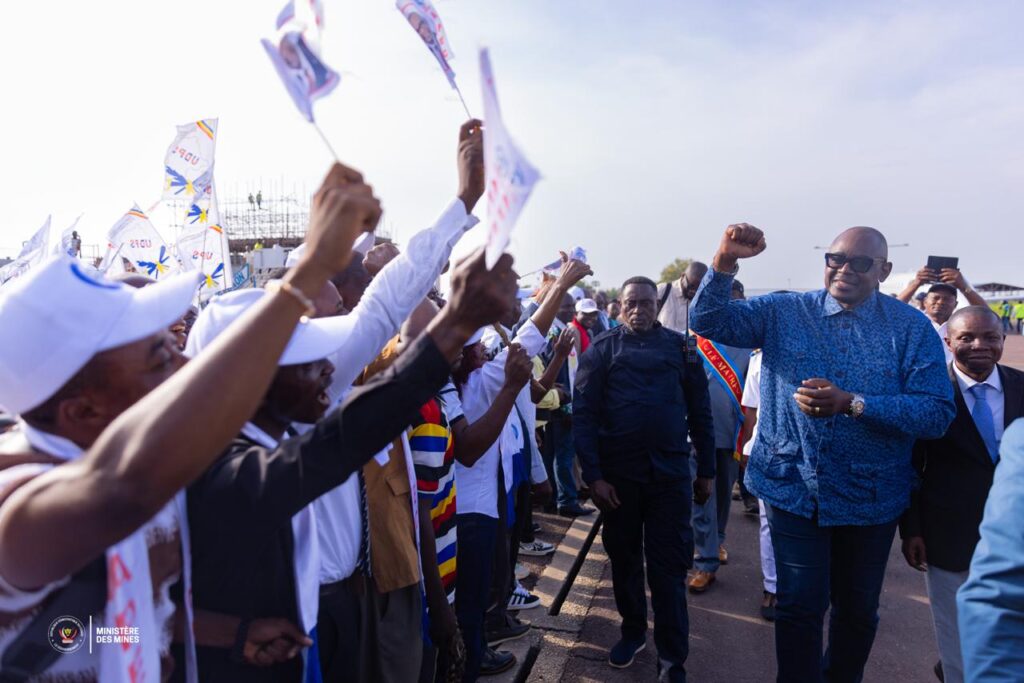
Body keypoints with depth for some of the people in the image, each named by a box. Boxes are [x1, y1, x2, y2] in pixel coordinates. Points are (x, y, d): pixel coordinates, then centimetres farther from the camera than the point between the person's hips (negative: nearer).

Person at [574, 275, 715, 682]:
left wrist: (706, 470, 6)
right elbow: (583, 414, -5)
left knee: (668, 566, 4)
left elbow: (699, 411, 6)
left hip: (670, 472, 0)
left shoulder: (680, 346, 3)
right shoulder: (602, 350, 0)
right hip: (617, 473, 1)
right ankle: (633, 630, 36)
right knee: (624, 558, 15)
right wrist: (593, 475, -12)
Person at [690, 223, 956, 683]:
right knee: (799, 607, 5)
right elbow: (708, 321, -12)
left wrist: (851, 403, -26)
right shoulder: (784, 312, -3)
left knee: (858, 609, 21)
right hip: (795, 488, -1)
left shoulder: (911, 328, -6)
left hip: (871, 497, 2)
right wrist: (725, 261, -28)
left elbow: (937, 413, -13)